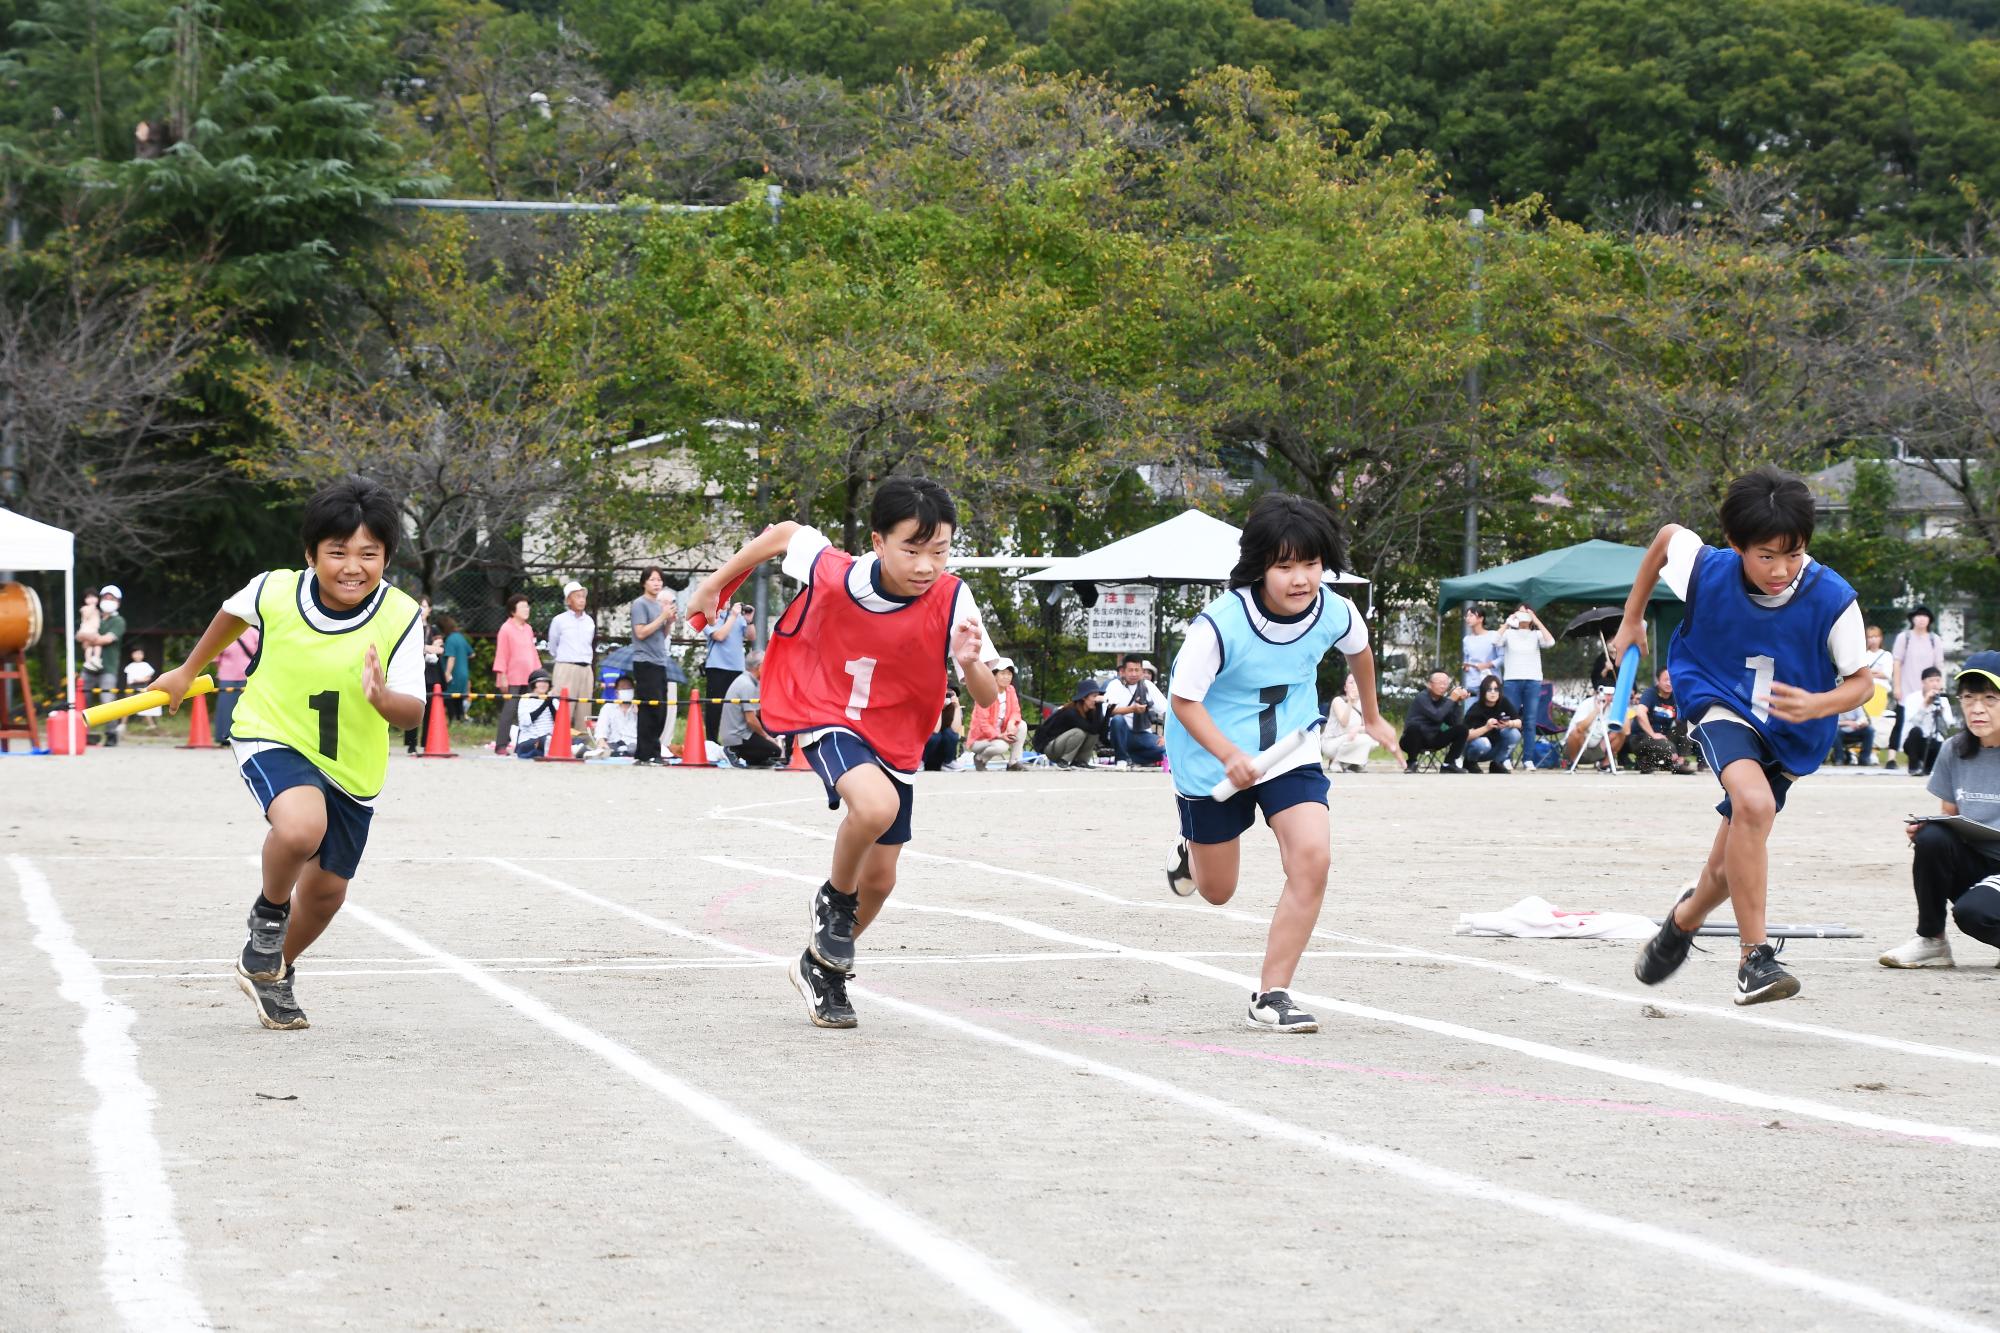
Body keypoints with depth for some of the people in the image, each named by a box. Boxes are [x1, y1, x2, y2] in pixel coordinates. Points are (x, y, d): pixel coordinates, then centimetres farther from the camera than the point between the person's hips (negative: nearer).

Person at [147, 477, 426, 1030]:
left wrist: (384, 699, -42)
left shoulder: (400, 616, -20)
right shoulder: (274, 591, -17)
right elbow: (233, 614, 8)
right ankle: (268, 914, -1)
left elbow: (412, 712, -19)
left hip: (351, 766, 3)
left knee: (326, 888, 14)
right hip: (273, 737, -2)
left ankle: (271, 973, 44)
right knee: (301, 825, -33)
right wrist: (188, 671, 21)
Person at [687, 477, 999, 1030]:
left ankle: (821, 967, 40)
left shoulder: (950, 600, -23)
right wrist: (714, 585, 6)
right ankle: (835, 897, -4)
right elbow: (781, 533, -4)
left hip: (896, 740, 3)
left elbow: (987, 698, -20)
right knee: (876, 804, -34)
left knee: (879, 879, 11)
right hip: (828, 716, -3)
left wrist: (970, 663, -43)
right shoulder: (831, 573, -25)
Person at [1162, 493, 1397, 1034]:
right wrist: (1229, 755, -35)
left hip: (1290, 749, 3)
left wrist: (1372, 718, 25)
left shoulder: (1334, 613, -15)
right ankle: (1190, 851, 52)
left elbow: (1359, 650, 10)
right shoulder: (1220, 623, -29)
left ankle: (1271, 995, -10)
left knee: (1312, 859, -21)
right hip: (1214, 760, -2)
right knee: (1217, 891, 13)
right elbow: (1184, 699, -19)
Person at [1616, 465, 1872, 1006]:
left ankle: (1684, 920, 47)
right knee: (1754, 803, -32)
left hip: (1790, 732, 2)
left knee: (1733, 865, 12)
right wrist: (1631, 621, 8)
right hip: (1720, 704, -2)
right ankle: (1754, 958, -27)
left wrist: (1817, 705, -35)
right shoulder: (1707, 571, -23)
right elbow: (1668, 535, 0)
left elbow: (1861, 681, -14)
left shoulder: (1833, 600, -26)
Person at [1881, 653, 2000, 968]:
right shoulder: (1955, 752, 5)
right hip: (1973, 863, 5)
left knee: (1972, 910, -34)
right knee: (1931, 838, -26)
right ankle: (1930, 941, -10)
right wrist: (1922, 829, -9)